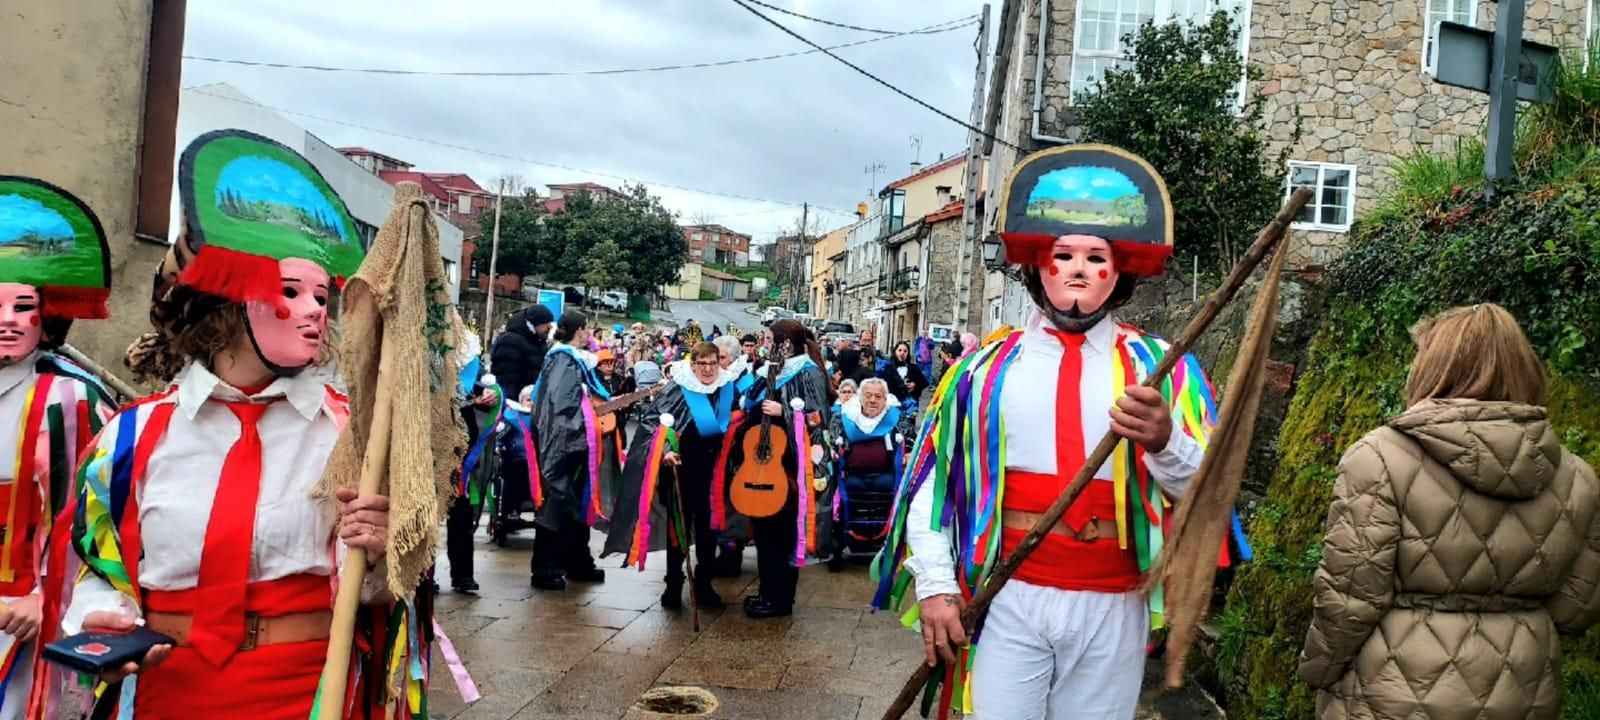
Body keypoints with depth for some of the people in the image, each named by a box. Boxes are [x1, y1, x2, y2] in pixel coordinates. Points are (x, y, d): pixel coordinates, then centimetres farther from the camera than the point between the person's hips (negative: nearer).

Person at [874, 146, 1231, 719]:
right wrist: (935, 585, -5)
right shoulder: (988, 368, 2)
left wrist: (1164, 443, -23)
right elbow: (933, 479, 3)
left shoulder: (1161, 369, 2)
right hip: (1007, 600, 0)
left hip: (1111, 608, 1)